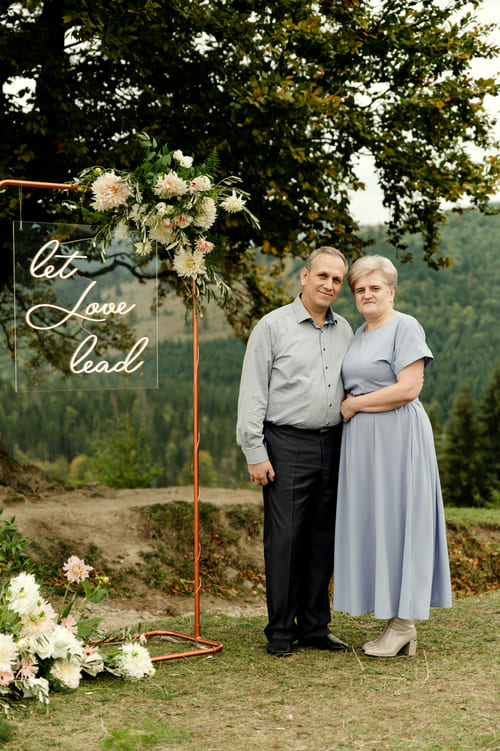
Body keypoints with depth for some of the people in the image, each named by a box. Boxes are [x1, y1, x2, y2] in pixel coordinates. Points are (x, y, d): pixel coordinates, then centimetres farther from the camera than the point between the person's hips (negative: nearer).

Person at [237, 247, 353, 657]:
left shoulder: (344, 330, 13)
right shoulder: (273, 326, -2)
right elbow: (252, 393, -4)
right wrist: (255, 452, -10)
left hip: (332, 444, 5)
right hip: (287, 445, -5)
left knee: (323, 537, 8)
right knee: (285, 539, -3)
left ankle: (314, 626, 18)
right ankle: (280, 631, 6)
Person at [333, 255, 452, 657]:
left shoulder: (405, 327, -9)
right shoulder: (360, 333, 17)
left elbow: (409, 388, -18)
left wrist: (353, 405, -11)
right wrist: (349, 406, 7)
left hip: (396, 438, -8)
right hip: (361, 440, 8)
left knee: (396, 519, -5)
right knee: (371, 523, 6)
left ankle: (404, 621, 3)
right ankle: (396, 622, 11)